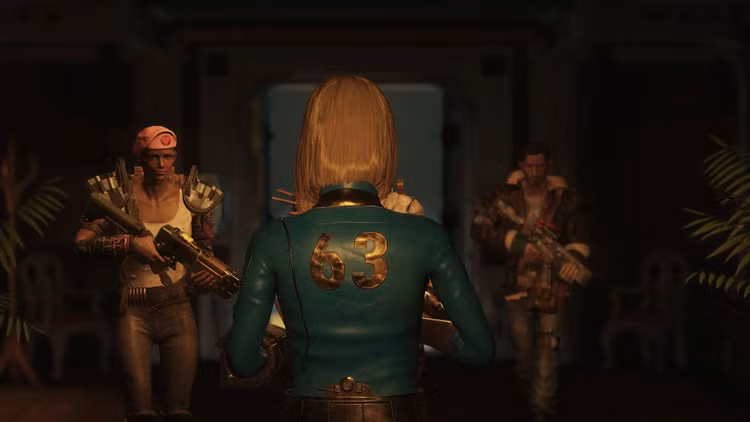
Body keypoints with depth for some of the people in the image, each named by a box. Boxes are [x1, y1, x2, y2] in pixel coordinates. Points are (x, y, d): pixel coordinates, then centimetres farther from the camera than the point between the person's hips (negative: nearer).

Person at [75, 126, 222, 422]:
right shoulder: (121, 194, -3)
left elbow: (205, 248, 11)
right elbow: (82, 241, -10)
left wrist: (210, 274, -10)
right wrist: (131, 243, -20)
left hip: (177, 308, 1)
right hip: (135, 310, -1)